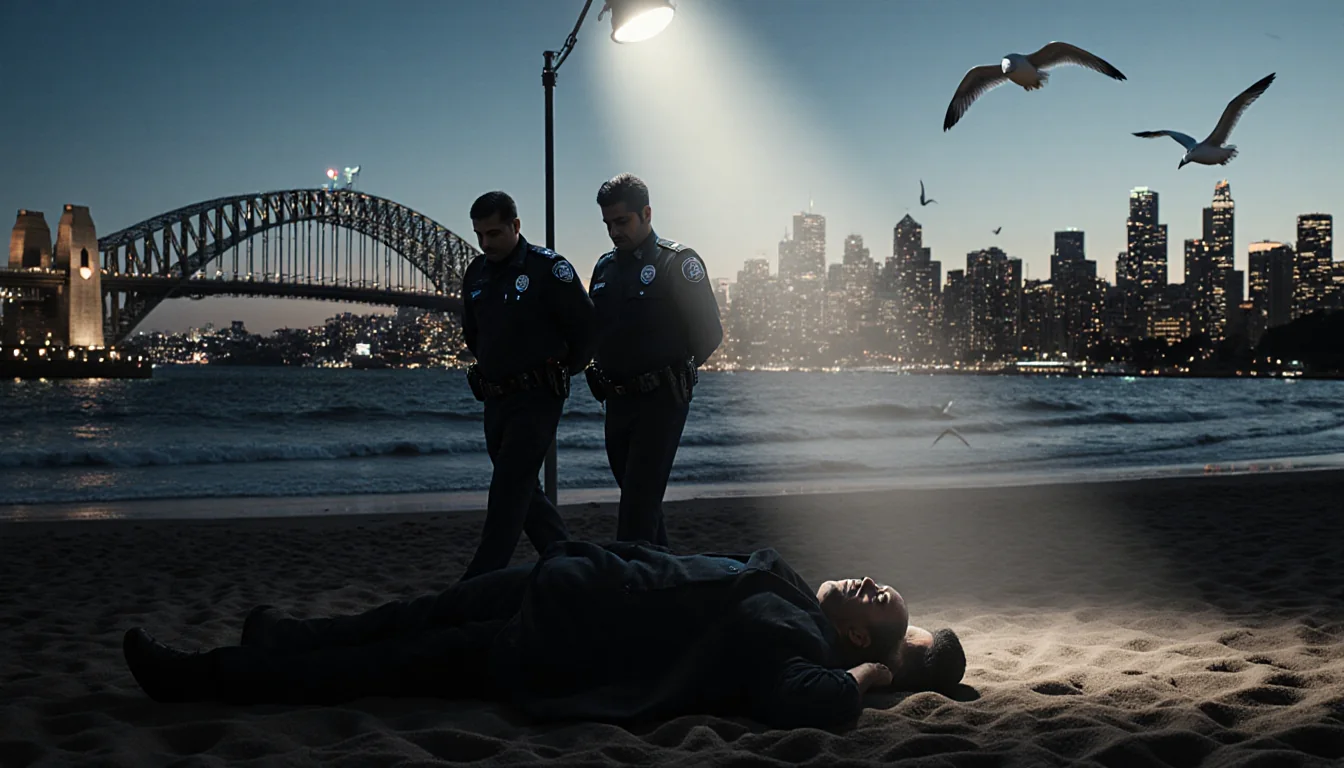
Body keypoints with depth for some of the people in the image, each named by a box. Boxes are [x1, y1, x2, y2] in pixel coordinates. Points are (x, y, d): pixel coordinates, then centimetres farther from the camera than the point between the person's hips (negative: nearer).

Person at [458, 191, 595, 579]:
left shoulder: (548, 268, -11)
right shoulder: (475, 274, 9)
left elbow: (586, 326, -6)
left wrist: (560, 371, 4)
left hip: (537, 398, -7)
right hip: (496, 398, 8)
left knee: (509, 490, -10)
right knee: (523, 490, 12)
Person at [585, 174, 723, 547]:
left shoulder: (677, 262, -7)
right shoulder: (605, 267, 13)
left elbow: (708, 332, -8)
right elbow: (595, 330, 20)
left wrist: (673, 373, -2)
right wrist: (605, 379, 8)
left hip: (660, 400, -7)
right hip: (617, 401, 7)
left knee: (638, 505, -11)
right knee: (639, 500, 14)